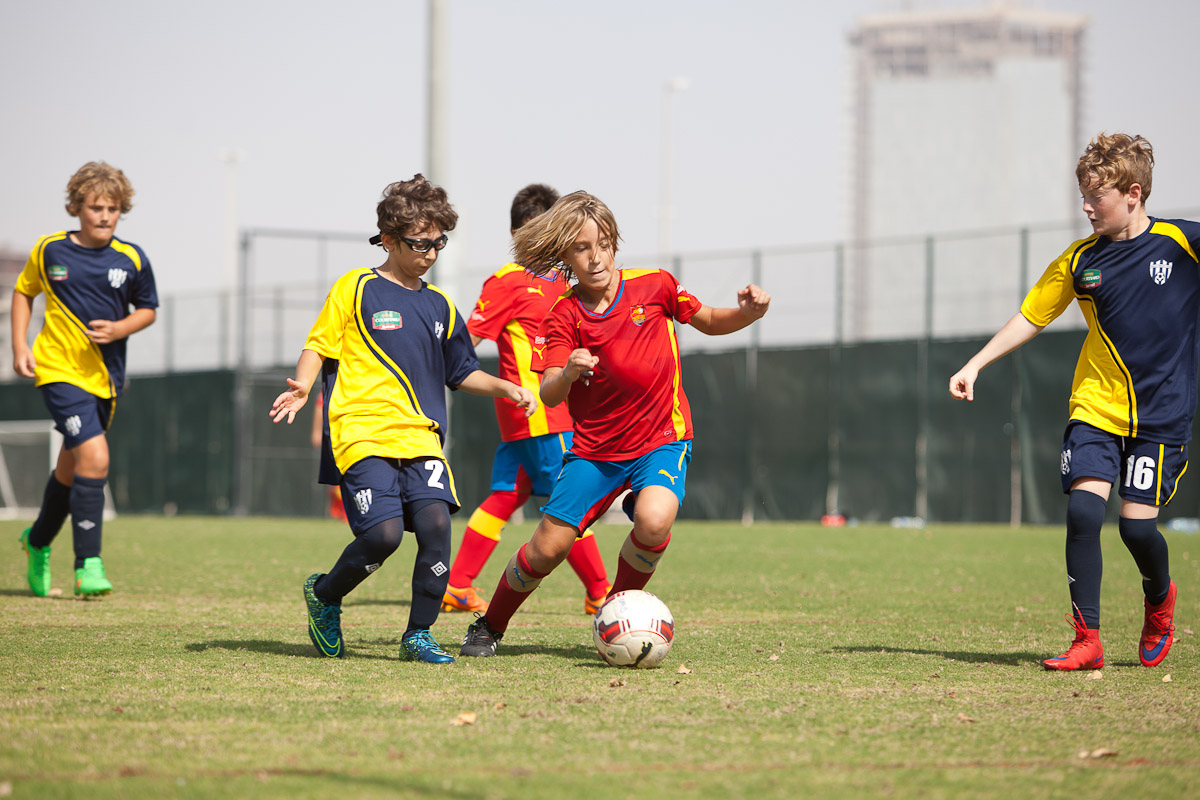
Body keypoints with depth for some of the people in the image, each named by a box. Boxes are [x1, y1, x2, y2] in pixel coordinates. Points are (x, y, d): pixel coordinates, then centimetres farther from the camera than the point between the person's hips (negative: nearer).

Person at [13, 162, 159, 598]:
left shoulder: (132, 260, -1)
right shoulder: (49, 250, -3)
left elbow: (147, 310, 11)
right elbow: (23, 292, 13)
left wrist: (119, 329, -9)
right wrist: (20, 345, 2)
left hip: (105, 376, 4)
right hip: (59, 370, -4)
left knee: (71, 466, 17)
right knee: (95, 458, -21)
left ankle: (38, 542, 43)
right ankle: (88, 565, -16)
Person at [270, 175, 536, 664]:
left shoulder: (439, 306, 17)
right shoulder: (355, 289, 3)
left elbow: (461, 372, 27)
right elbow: (318, 347, 3)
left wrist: (505, 387, 11)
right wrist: (302, 386, -15)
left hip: (420, 437, 5)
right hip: (363, 433, -5)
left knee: (435, 522, -17)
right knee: (383, 532, -20)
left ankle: (419, 634, -2)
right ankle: (324, 595, 10)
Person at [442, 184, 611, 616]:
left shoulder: (559, 280, 17)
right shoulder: (509, 281, -8)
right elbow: (468, 337, -12)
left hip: (555, 409, 9)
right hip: (535, 411, -9)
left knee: (507, 496, 10)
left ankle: (457, 586, 13)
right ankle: (599, 593, 1)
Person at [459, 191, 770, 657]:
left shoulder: (654, 286, -5)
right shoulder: (564, 315, -7)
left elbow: (709, 322, 12)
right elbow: (549, 396, -17)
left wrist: (747, 313, -10)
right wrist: (567, 374, -41)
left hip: (662, 437, -1)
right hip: (595, 448, 1)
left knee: (653, 520, -31)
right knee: (546, 549, -3)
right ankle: (489, 627, 24)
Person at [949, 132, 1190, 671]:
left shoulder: (1183, 243, -6)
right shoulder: (1078, 262, 4)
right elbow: (1029, 319, 13)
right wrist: (976, 365, 8)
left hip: (1162, 413, -3)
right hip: (1095, 408, 3)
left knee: (1136, 524, -8)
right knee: (1082, 510, -15)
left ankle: (1159, 601, 27)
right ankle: (1087, 640, -7)